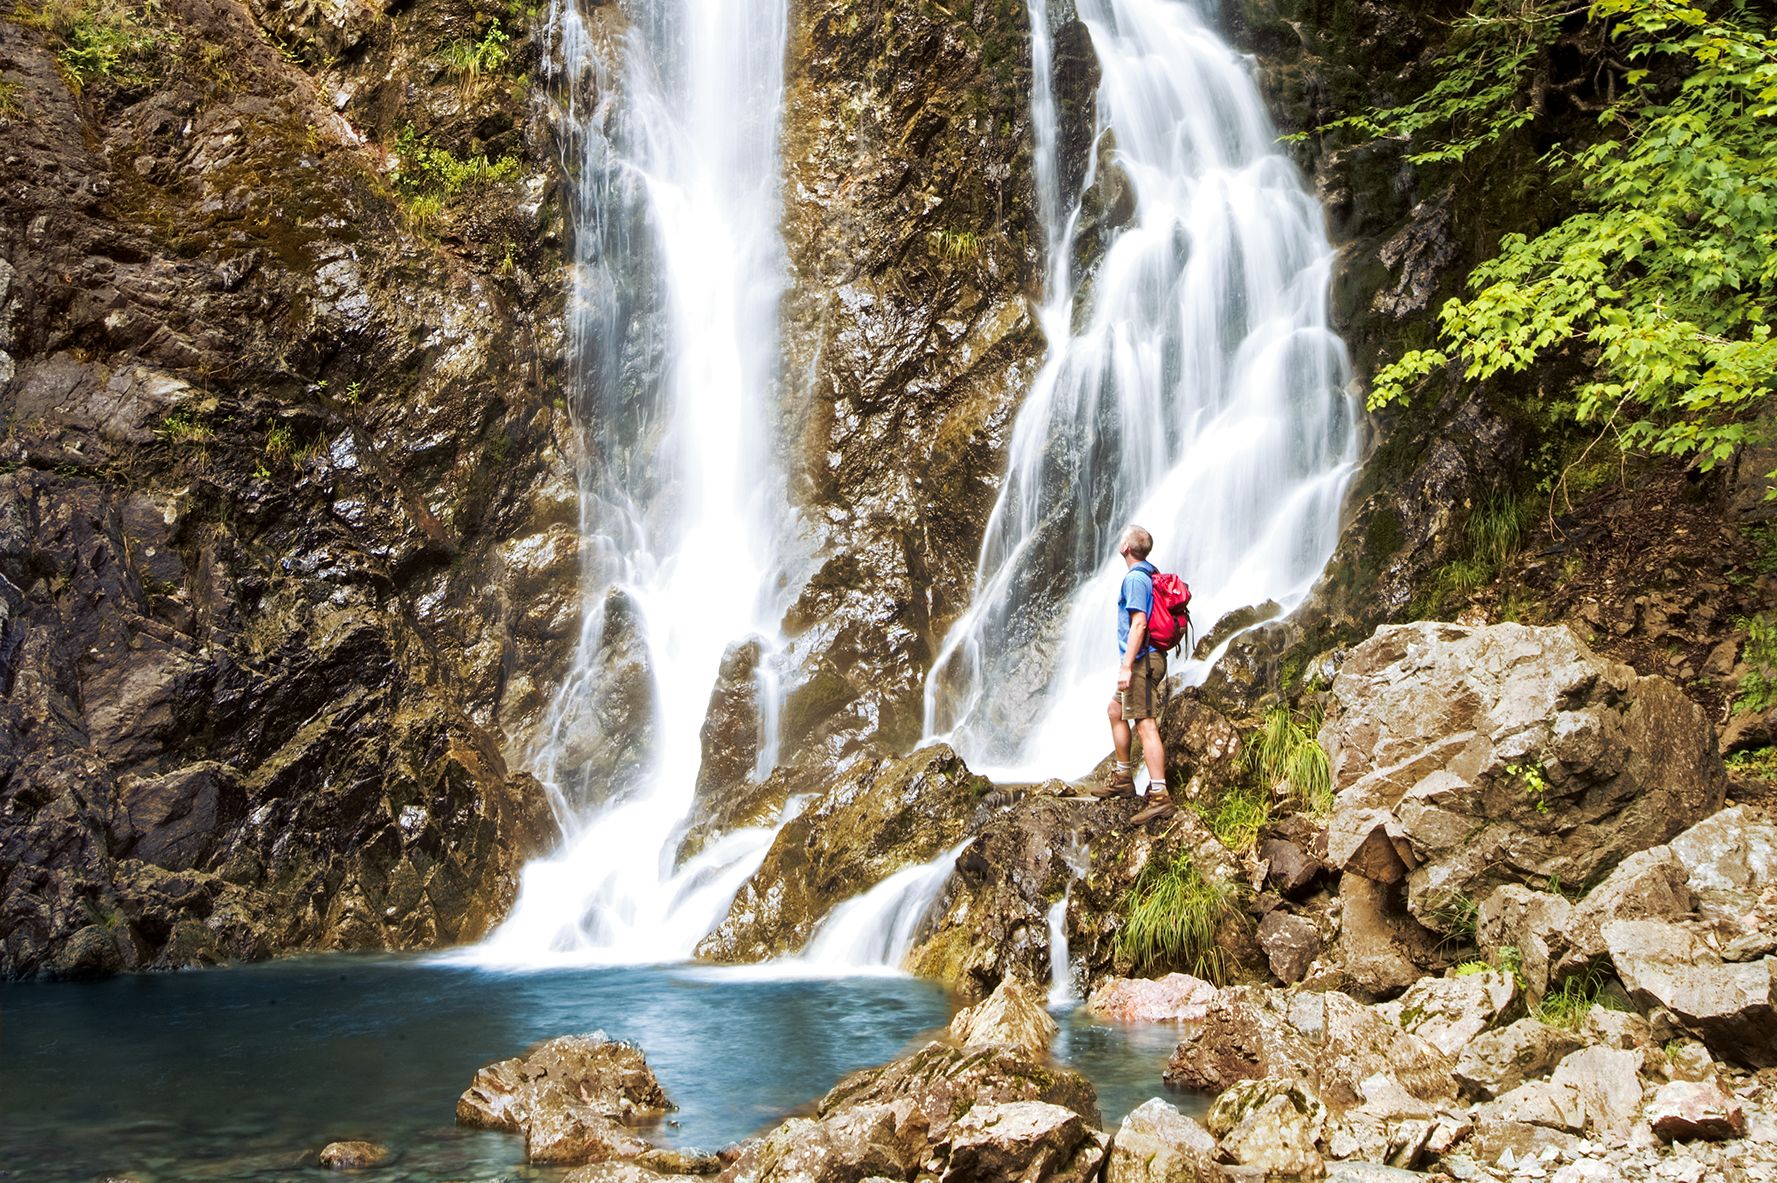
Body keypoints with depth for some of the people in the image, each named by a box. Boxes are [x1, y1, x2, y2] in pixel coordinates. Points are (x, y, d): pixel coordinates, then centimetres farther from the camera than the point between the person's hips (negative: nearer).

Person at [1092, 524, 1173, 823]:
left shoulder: (1135, 578, -15)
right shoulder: (1150, 574, 16)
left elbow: (1139, 623, -23)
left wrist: (1126, 666, -25)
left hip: (1142, 660, -11)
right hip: (1150, 659, 11)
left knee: (1145, 724, -13)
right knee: (1116, 711, 23)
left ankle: (1160, 796, -18)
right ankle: (1123, 778, 30)